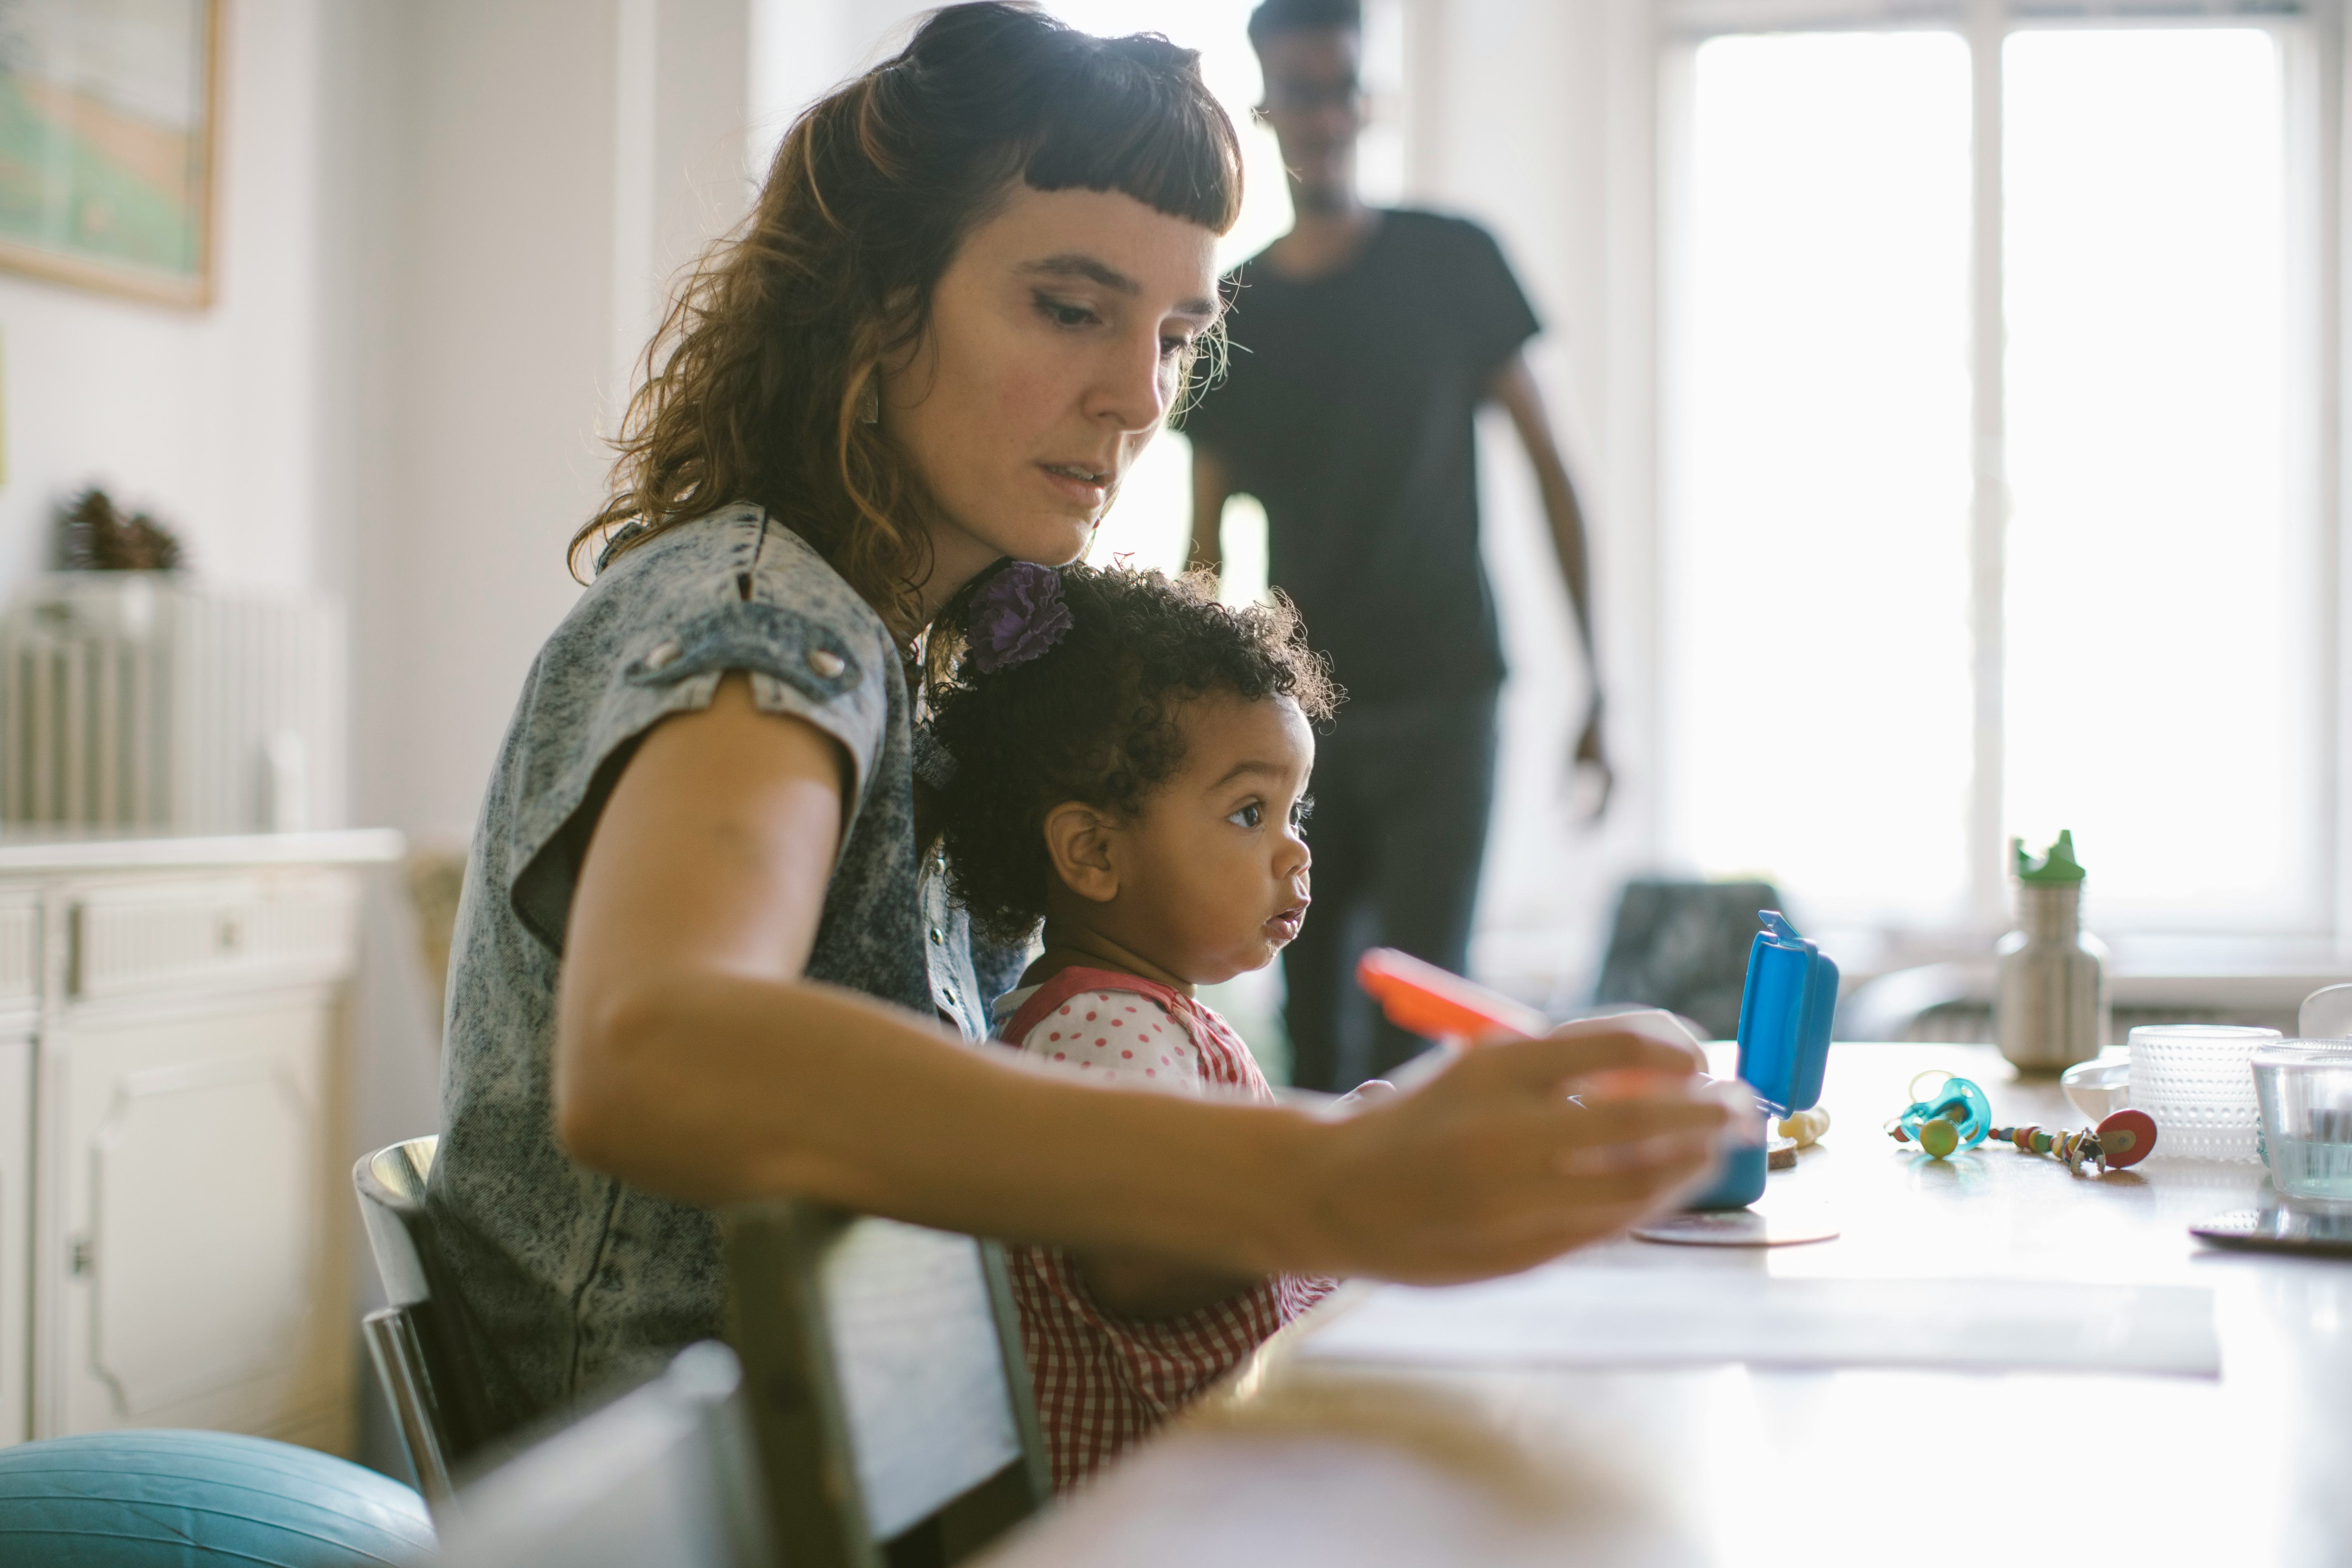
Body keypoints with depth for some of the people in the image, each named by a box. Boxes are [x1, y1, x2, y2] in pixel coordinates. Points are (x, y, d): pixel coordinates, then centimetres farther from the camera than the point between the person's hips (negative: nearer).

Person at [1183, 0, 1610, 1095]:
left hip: (1441, 697, -3)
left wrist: (1594, 690, -4)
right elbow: (1206, 545, 11)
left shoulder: (1450, 264, 0)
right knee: (1312, 1014, 6)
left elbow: (1547, 468, 1)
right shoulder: (1234, 314, 8)